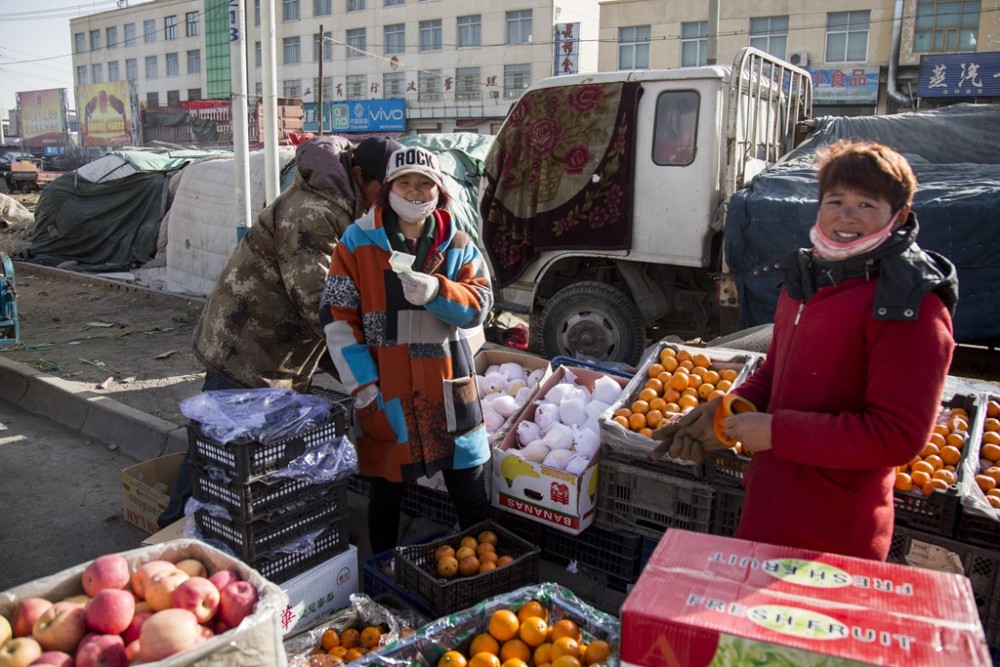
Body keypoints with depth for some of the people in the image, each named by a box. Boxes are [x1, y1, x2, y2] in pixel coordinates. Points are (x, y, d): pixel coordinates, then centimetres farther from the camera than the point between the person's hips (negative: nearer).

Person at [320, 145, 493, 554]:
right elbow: (337, 314, -4)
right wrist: (362, 382, -9)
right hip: (384, 384, -1)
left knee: (470, 489, 8)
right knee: (386, 488, 13)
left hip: (446, 381, 2)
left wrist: (436, 291, -23)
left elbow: (479, 304, -3)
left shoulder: (457, 244, 7)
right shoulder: (359, 241, -2)